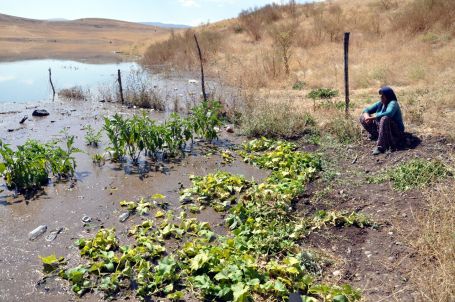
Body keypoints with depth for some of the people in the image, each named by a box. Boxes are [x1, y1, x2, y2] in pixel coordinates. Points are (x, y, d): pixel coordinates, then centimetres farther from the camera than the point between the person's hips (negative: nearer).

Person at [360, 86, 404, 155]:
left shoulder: (393, 103, -18)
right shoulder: (380, 103, 2)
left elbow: (388, 113, -39)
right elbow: (366, 110, 4)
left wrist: (372, 117, -34)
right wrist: (367, 117, -19)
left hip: (395, 132, -7)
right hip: (381, 129, 7)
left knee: (385, 119, -40)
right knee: (362, 118, 3)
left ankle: (380, 147, -39)